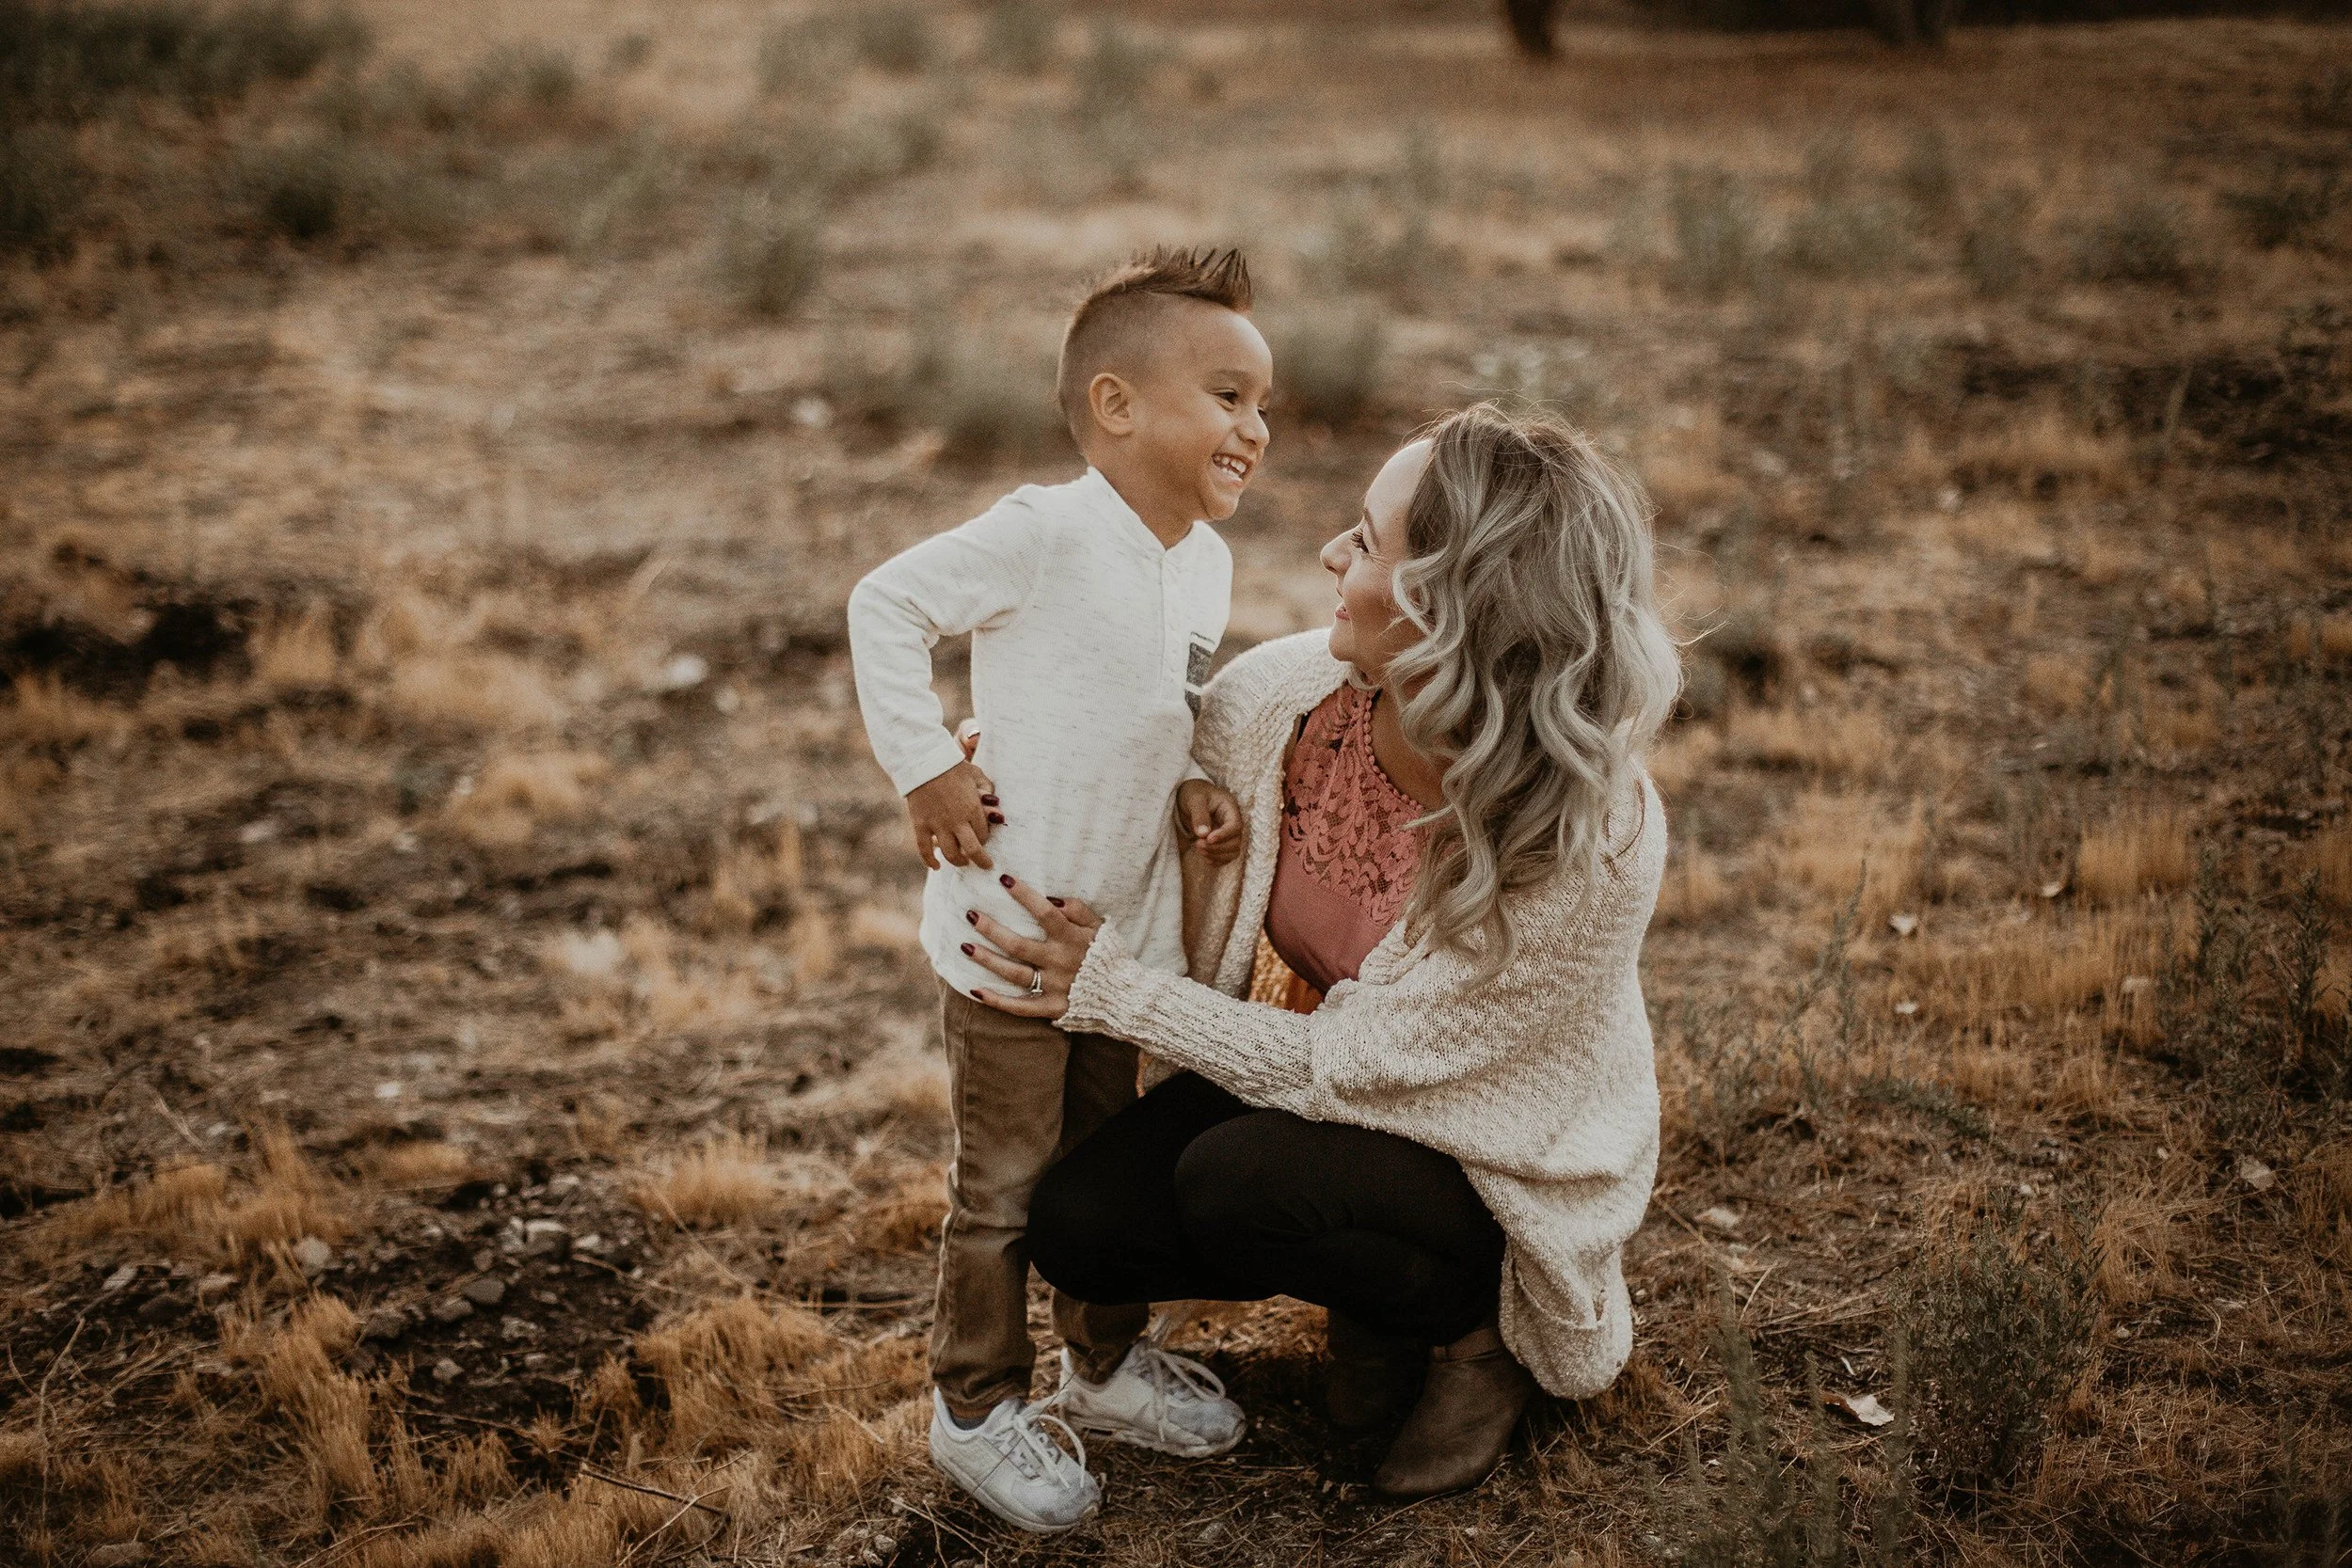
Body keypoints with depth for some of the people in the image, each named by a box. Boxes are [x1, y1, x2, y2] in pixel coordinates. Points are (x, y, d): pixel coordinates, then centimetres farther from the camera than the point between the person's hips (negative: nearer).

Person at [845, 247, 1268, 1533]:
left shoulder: (1206, 560, 4)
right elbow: (886, 605, -16)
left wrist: (1193, 785, 0)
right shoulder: (1046, 534, -21)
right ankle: (976, 1408, 22)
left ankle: (1108, 1362, 40)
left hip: (1128, 929, 7)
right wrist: (926, 770, -18)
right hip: (1010, 928, -7)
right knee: (1006, 1183, 5)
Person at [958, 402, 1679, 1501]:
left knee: (1238, 1186, -31)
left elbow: (1355, 1063, -27)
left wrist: (1114, 991, -24)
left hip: (1495, 1157, -5)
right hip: (1310, 1065, 5)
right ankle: (1380, 1293, 11)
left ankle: (1480, 1322, 0)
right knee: (1076, 1225, -15)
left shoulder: (1592, 841, -33)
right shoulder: (1279, 696, -19)